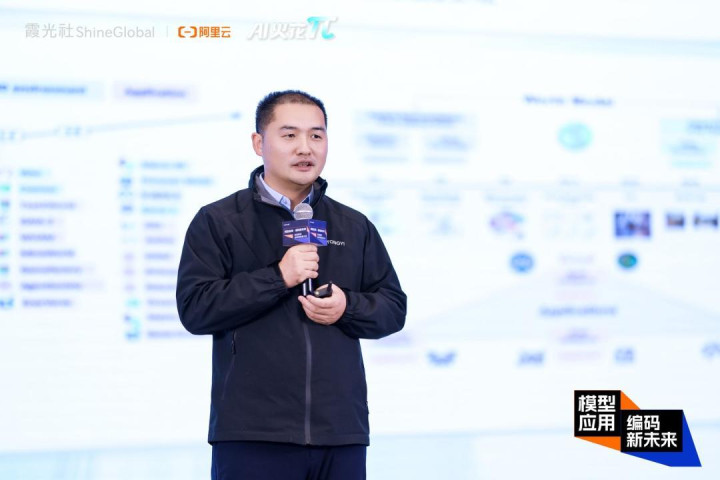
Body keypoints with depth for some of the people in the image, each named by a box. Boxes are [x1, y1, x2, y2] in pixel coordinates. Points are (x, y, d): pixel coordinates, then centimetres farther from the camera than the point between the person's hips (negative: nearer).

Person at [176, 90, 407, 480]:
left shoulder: (355, 227, 16)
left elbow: (394, 306, 15)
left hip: (342, 433, 4)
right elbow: (194, 308, -7)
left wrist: (347, 308, -7)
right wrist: (278, 277, -15)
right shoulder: (217, 222, 3)